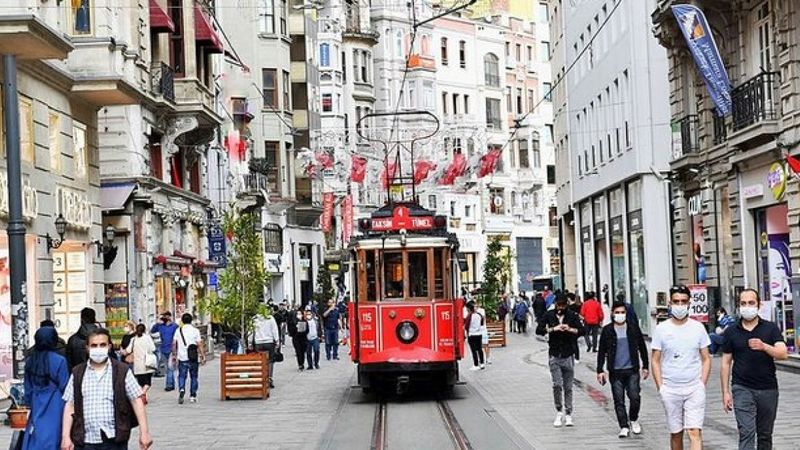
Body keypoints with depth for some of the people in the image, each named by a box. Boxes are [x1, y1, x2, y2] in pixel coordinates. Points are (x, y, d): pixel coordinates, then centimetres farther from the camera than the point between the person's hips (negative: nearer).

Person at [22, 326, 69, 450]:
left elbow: (28, 388, 11)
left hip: (36, 408, 5)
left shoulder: (30, 360, 3)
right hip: (55, 409, -5)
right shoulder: (59, 361, -13)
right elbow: (64, 388, -9)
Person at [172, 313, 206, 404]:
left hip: (182, 358, 1)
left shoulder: (179, 330, 3)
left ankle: (181, 390, -23)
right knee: (194, 377, 11)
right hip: (194, 358, -1)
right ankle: (193, 396, 13)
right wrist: (203, 356, -3)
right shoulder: (195, 330, -2)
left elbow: (174, 344, 4)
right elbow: (199, 345, -7)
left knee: (182, 376, 4)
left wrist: (174, 355, 14)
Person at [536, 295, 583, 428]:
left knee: (568, 387, 4)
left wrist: (570, 329, -21)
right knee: (557, 384, -11)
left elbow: (582, 330, -4)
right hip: (554, 356, -1)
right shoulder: (549, 315, 2)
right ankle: (559, 411, 6)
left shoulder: (572, 316, 2)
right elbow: (538, 330, -5)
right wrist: (553, 329, -19)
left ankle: (568, 414, 11)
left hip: (568, 356, 1)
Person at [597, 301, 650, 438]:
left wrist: (645, 366, 9)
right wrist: (600, 370, 0)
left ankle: (633, 420, 18)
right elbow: (601, 352, 5)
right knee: (619, 401, 1)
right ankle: (624, 427, 11)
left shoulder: (633, 328, 4)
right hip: (615, 371, 0)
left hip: (632, 370, 0)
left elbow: (642, 348, 11)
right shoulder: (607, 330, 2)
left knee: (635, 397, -7)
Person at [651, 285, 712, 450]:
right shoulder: (661, 329, 1)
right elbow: (655, 361, 4)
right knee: (676, 433, 9)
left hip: (695, 389, -1)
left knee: (695, 432, -10)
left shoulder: (698, 328, 3)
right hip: (670, 390, 1)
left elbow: (706, 359, 7)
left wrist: (702, 384, -3)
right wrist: (660, 387, -3)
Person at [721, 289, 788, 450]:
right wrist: (725, 392, 1)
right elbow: (726, 363, 7)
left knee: (765, 435, 11)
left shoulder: (771, 328, 2)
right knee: (746, 433, -12)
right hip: (742, 389, -1)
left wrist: (764, 347, -30)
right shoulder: (731, 331, 4)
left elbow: (783, 354, -12)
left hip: (768, 389, 1)